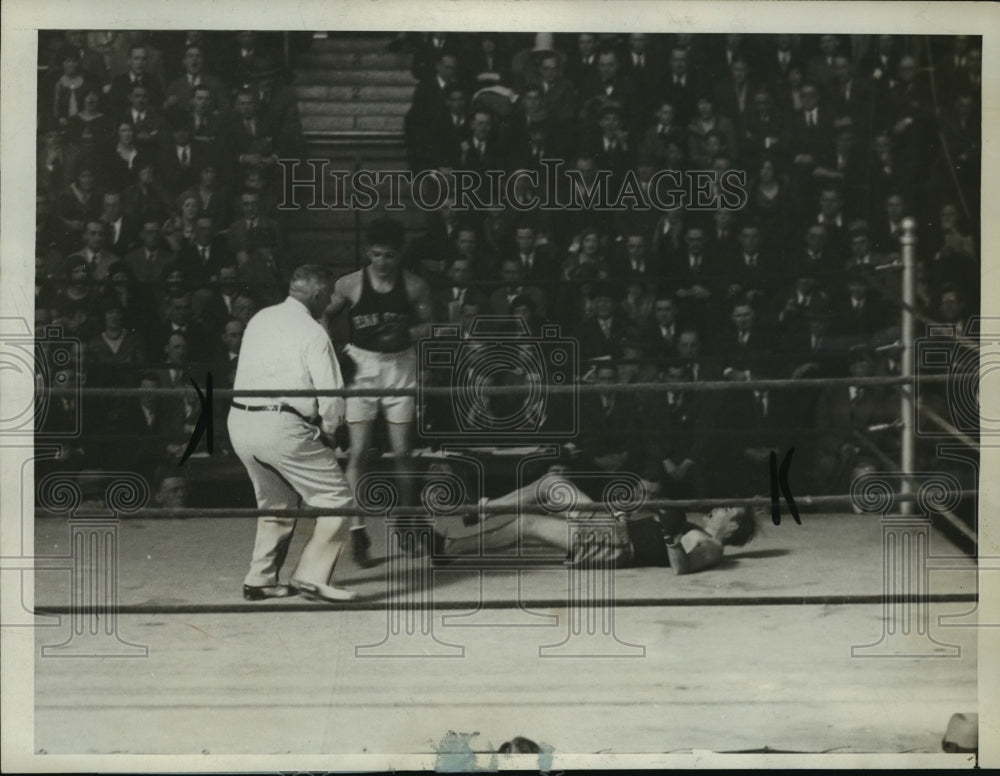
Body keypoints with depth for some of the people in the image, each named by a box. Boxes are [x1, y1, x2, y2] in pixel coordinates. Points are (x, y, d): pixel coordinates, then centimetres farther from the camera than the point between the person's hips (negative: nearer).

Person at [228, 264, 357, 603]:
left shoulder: (259, 320, 14)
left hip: (240, 420, 8)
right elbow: (331, 393, -11)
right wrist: (327, 432, 8)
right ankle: (311, 575, -3)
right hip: (281, 427, -8)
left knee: (276, 503, 24)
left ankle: (260, 579, 26)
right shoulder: (312, 332, -8)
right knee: (337, 499, 1)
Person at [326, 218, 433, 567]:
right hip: (361, 365, -1)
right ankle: (357, 528, -5)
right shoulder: (349, 285, -5)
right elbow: (323, 316, 7)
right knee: (358, 452, -7)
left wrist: (406, 333, -15)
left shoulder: (414, 286, -4)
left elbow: (429, 325, 5)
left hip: (401, 365, 1)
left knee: (401, 452, 6)